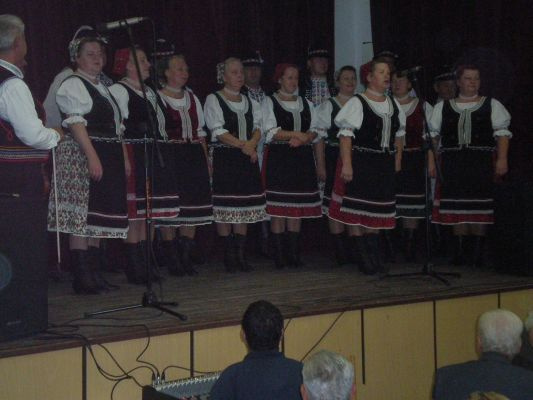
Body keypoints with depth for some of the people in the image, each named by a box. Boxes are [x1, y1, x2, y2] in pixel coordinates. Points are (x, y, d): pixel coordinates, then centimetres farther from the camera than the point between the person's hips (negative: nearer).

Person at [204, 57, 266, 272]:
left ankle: (240, 253, 10)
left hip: (247, 158, 5)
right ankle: (229, 254, 1)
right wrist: (243, 145, -17)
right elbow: (218, 130, -11)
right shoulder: (213, 100, 0)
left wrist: (252, 143, -12)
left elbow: (258, 127, 9)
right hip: (224, 157, -5)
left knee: (245, 206, 4)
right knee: (225, 206, -5)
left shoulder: (250, 102, 17)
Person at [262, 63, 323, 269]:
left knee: (298, 207, 3)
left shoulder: (306, 104, 17)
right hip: (279, 158, -4)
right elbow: (271, 132, -9)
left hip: (302, 159, 4)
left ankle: (294, 253, 9)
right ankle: (278, 255, -3)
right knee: (278, 208, -7)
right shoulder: (269, 102, 3)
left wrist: (302, 139, -11)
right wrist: (298, 134, -11)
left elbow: (314, 130, 9)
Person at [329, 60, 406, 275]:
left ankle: (374, 257, 18)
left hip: (384, 165, 6)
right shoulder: (357, 103, -8)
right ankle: (363, 257, 3)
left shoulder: (394, 104, 12)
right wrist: (346, 164, -20)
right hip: (360, 163, -6)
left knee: (376, 211, 10)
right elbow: (346, 134, -14)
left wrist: (397, 159, 14)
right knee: (357, 211, -4)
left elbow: (399, 133, 21)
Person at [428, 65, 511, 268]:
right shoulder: (442, 107, 13)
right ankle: (460, 253, 7)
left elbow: (502, 133, 2)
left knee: (479, 209, -3)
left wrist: (502, 160, -9)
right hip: (452, 164, 1)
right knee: (457, 209, -1)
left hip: (482, 164, -1)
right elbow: (432, 135, 11)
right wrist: (431, 161, 1)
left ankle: (477, 254, 3)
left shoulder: (491, 105, 10)